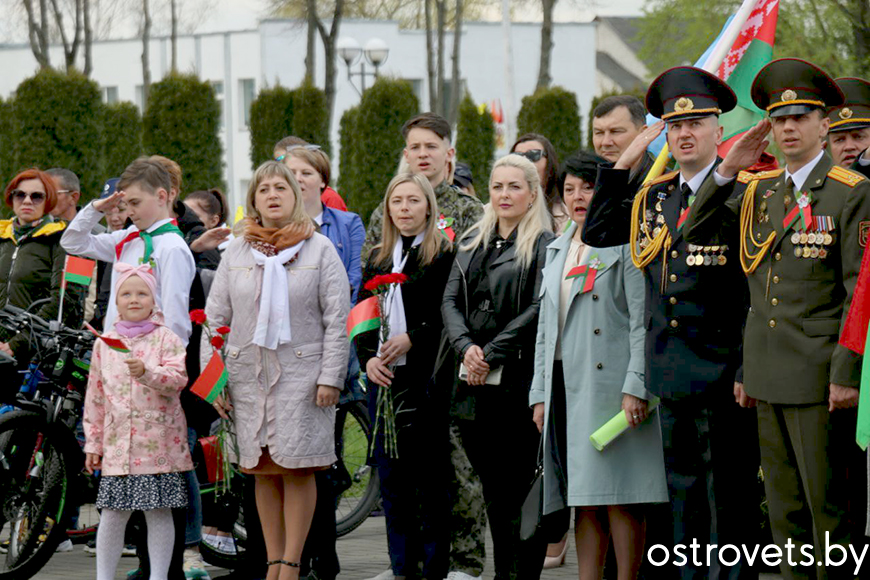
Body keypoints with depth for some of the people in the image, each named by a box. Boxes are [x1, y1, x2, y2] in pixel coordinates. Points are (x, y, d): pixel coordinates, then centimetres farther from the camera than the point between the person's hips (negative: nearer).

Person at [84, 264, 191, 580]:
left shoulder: (166, 339, 1)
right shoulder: (104, 343, 10)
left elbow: (177, 379, -12)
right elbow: (95, 396, 14)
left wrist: (146, 372, -29)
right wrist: (92, 442, 13)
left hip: (158, 443, -2)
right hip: (117, 443, 3)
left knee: (159, 513, 2)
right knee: (112, 515, 3)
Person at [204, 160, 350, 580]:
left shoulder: (320, 250, 2)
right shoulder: (236, 253, 10)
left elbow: (337, 319, -1)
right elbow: (215, 318, 11)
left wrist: (330, 377, -8)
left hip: (301, 373, -3)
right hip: (248, 374, 3)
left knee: (297, 468, -5)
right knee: (263, 471, 5)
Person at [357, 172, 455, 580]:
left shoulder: (445, 255, -1)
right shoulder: (378, 259, 16)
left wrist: (412, 339, -15)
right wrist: (369, 358, -2)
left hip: (427, 378, -5)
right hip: (384, 379, 5)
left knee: (431, 475, -3)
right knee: (392, 479, 7)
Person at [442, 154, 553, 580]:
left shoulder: (543, 245, -3)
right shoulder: (473, 243, 17)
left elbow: (538, 309, -12)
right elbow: (451, 300, 9)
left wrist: (491, 354, -14)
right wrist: (466, 347, -9)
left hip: (519, 380, -6)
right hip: (475, 384, 6)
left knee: (520, 487, -5)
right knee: (492, 487, 9)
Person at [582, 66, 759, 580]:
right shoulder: (653, 198, 13)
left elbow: (758, 291, -9)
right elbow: (597, 233, 19)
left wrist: (749, 370, -14)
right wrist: (625, 162, 10)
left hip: (723, 376, -6)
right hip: (672, 378, 6)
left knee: (730, 498, -2)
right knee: (683, 495, 11)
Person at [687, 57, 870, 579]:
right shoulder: (758, 191, 13)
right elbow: (694, 230, 18)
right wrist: (728, 171, 5)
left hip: (819, 378, -6)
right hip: (769, 376, 6)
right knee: (786, 514, 10)